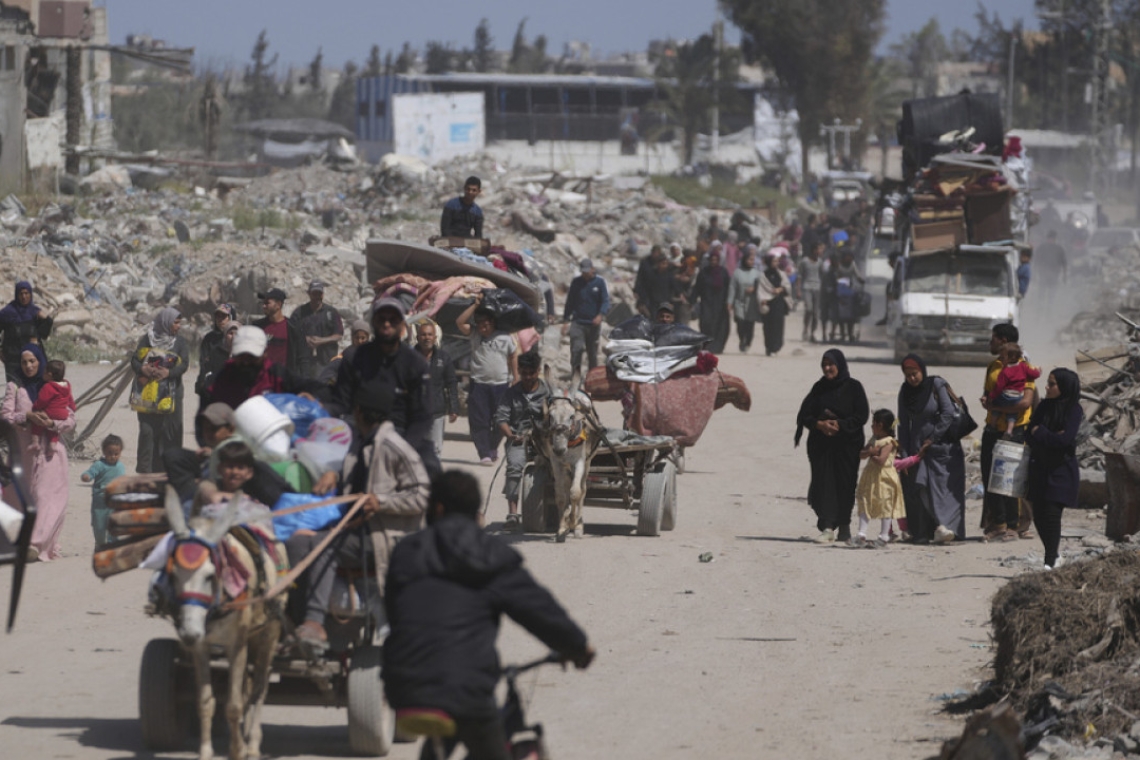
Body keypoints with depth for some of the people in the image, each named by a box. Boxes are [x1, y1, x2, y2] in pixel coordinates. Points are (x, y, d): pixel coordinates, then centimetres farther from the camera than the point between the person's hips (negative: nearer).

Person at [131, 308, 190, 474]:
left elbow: (184, 365, -2)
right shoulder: (147, 339, 7)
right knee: (147, 430, -6)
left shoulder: (180, 343, 10)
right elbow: (134, 360, 2)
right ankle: (144, 469, -2)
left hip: (171, 393, 1)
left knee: (171, 431, -4)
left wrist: (169, 372, -20)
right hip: (149, 393, -1)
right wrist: (143, 369, -20)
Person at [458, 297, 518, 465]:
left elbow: (513, 357, 11)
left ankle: (493, 449, 29)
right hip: (479, 384, 0)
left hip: (501, 385, 0)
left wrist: (516, 378, 8)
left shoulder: (505, 337, 3)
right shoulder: (474, 335, 3)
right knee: (479, 421, -6)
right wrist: (475, 305, -9)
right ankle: (484, 454, -5)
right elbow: (460, 322, -9)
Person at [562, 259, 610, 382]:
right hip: (577, 322, 0)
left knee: (592, 352, 7)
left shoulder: (599, 282, 2)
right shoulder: (576, 282, 7)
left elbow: (605, 301, -3)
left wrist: (600, 315, -21)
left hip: (593, 324, 0)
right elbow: (569, 302, 13)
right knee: (576, 348, -17)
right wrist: (566, 321, 8)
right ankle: (575, 371, -10)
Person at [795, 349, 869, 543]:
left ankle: (844, 527, 10)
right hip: (821, 445, 2)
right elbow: (804, 415, 6)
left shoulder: (853, 387, 2)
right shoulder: (819, 388, 10)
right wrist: (819, 424, -13)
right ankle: (827, 528, -11)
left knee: (844, 484, -2)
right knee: (823, 483, -7)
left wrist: (840, 425, -17)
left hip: (847, 445, -2)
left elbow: (862, 416, -5)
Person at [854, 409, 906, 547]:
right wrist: (870, 451, -10)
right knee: (865, 504, 4)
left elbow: (881, 460, -22)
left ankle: (884, 535, 1)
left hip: (884, 478, -8)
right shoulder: (874, 440, 15)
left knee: (885, 506, 0)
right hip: (870, 479, 8)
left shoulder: (888, 443, -12)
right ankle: (862, 533, 3)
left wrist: (870, 455, -5)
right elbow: (861, 454, 9)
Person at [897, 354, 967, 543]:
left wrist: (931, 439, -11)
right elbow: (904, 425, 8)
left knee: (943, 484, -15)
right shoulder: (905, 392, 6)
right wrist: (904, 454, 2)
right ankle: (920, 533, -5)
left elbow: (948, 414, -10)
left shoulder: (936, 385, -7)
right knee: (919, 489, -4)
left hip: (942, 444, -4)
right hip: (917, 447, 4)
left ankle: (943, 526, -28)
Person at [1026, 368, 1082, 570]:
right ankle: (1054, 556, 24)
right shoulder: (1044, 406, 6)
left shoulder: (1073, 410, -9)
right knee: (1039, 516, 6)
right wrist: (1048, 437, -14)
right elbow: (1029, 436, 3)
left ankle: (1050, 561, -4)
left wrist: (1039, 432, -9)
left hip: (1061, 471, -6)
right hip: (1040, 468, 6)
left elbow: (1064, 440, -20)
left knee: (1051, 514, -11)